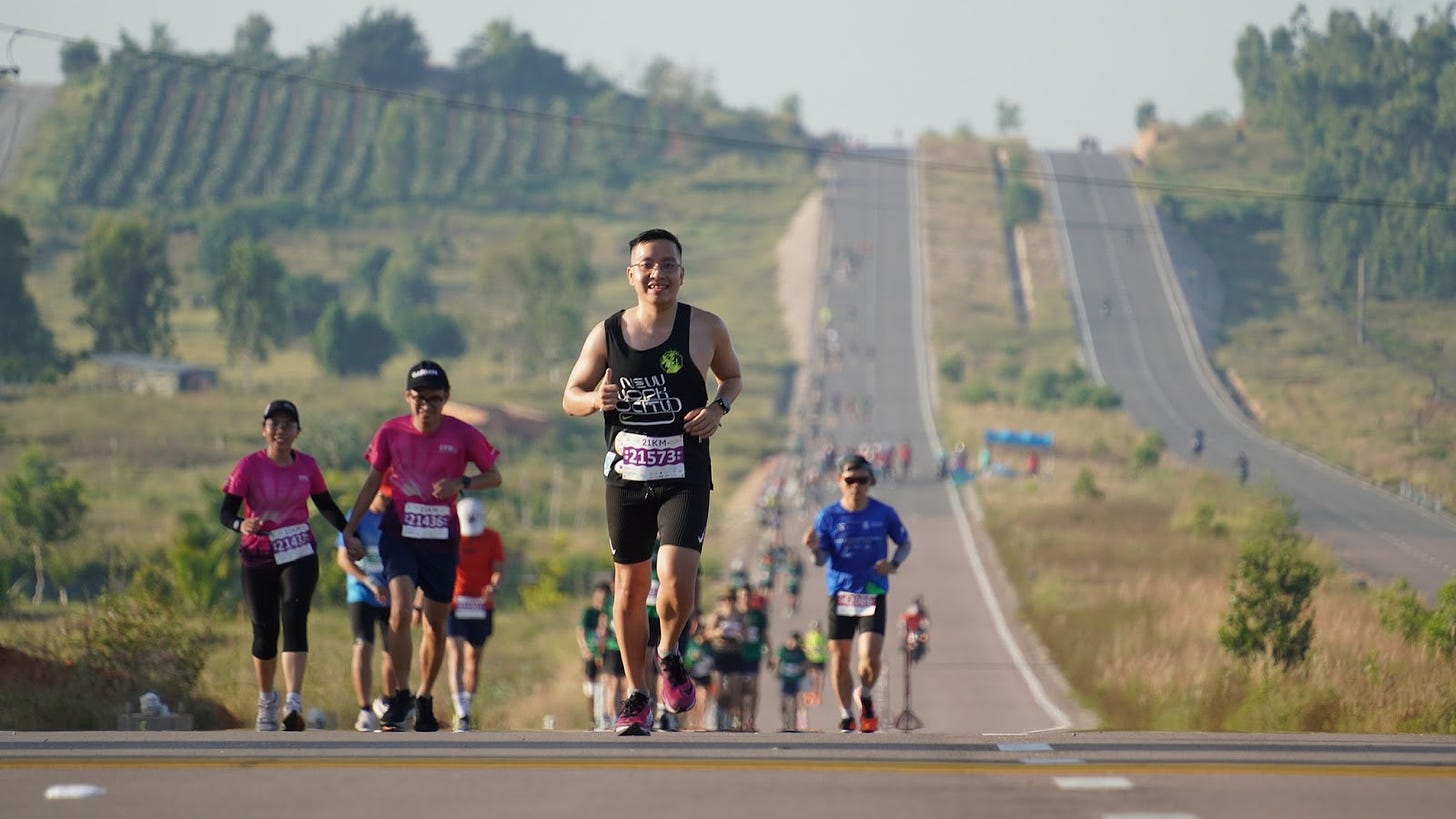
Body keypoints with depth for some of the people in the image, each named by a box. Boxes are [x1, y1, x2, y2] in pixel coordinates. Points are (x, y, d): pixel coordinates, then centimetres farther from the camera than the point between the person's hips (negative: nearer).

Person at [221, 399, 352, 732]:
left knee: (294, 621, -17)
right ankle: (266, 700, 30)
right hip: (258, 559, -1)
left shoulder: (307, 466, 1)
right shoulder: (249, 466, -8)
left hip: (300, 556, 1)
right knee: (265, 631, 5)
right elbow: (226, 511, -13)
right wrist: (242, 525, -34)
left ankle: (294, 705, -27)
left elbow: (326, 505, 17)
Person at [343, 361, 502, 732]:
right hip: (399, 534, -1)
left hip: (442, 538, 1)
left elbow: (494, 476, 4)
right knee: (400, 611, -20)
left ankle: (425, 699, 26)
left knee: (436, 624, 9)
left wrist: (462, 483, -17)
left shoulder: (462, 434, -6)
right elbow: (373, 481, 9)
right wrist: (351, 528, 5)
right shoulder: (390, 433, -3)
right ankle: (401, 695, -12)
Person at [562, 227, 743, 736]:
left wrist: (719, 408, -5)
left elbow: (733, 376, 16)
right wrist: (595, 399, -14)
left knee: (677, 578, -19)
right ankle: (636, 695, 23)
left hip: (685, 478, -2)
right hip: (626, 477, 2)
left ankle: (669, 654, 13)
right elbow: (570, 397, 9)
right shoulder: (607, 334, 0)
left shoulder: (706, 329, -2)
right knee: (631, 585, 8)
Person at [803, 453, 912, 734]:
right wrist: (816, 549, -26)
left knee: (869, 658, -14)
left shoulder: (884, 514, -1)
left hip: (873, 595, -1)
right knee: (839, 658, 4)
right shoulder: (828, 516, -2)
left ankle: (865, 698, 18)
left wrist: (894, 564, -8)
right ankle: (845, 716, 23)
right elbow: (822, 560, -3)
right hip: (840, 594, 1)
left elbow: (905, 543, 12)